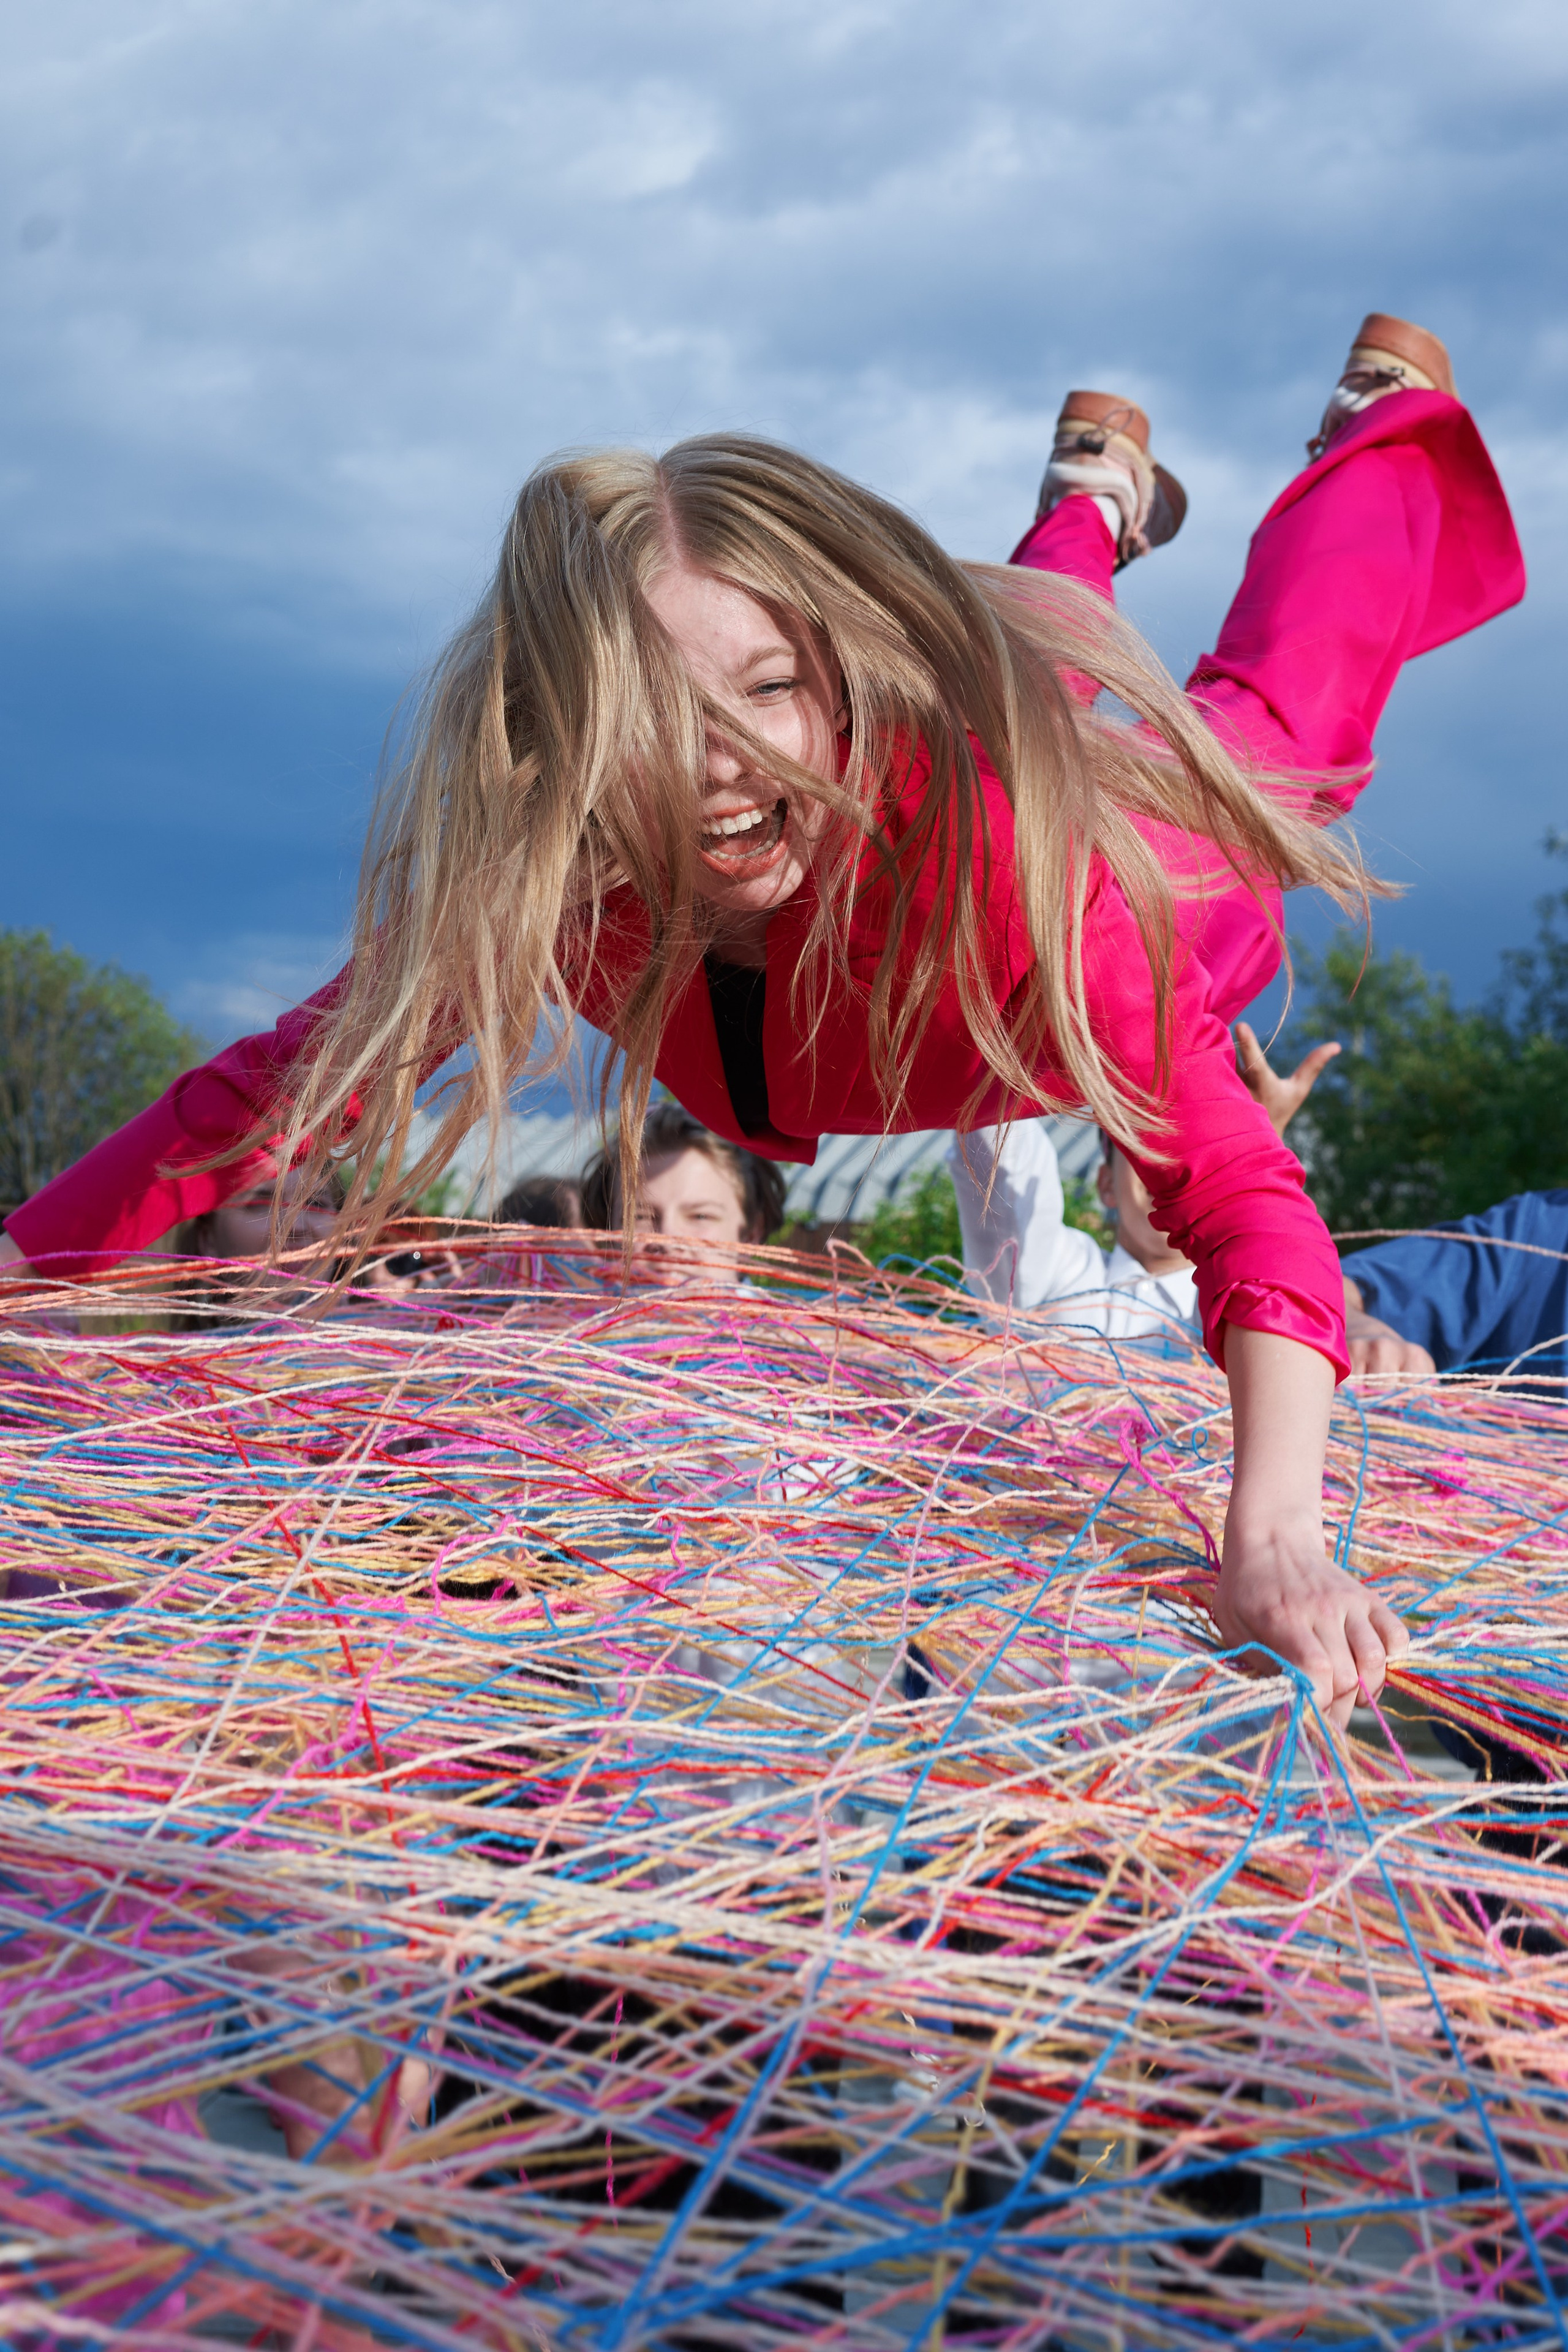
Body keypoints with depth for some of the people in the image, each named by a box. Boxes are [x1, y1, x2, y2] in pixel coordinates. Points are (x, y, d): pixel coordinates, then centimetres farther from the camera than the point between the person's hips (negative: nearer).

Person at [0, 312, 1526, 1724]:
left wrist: (1273, 1541, -66)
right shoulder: (525, 874, -40)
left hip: (1157, 873, -3)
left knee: (1275, 702, 31)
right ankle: (1097, 495, 67)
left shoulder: (975, 829, -51)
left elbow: (1230, 1182, -53)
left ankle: (1385, 414, 57)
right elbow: (297, 1079, -30)